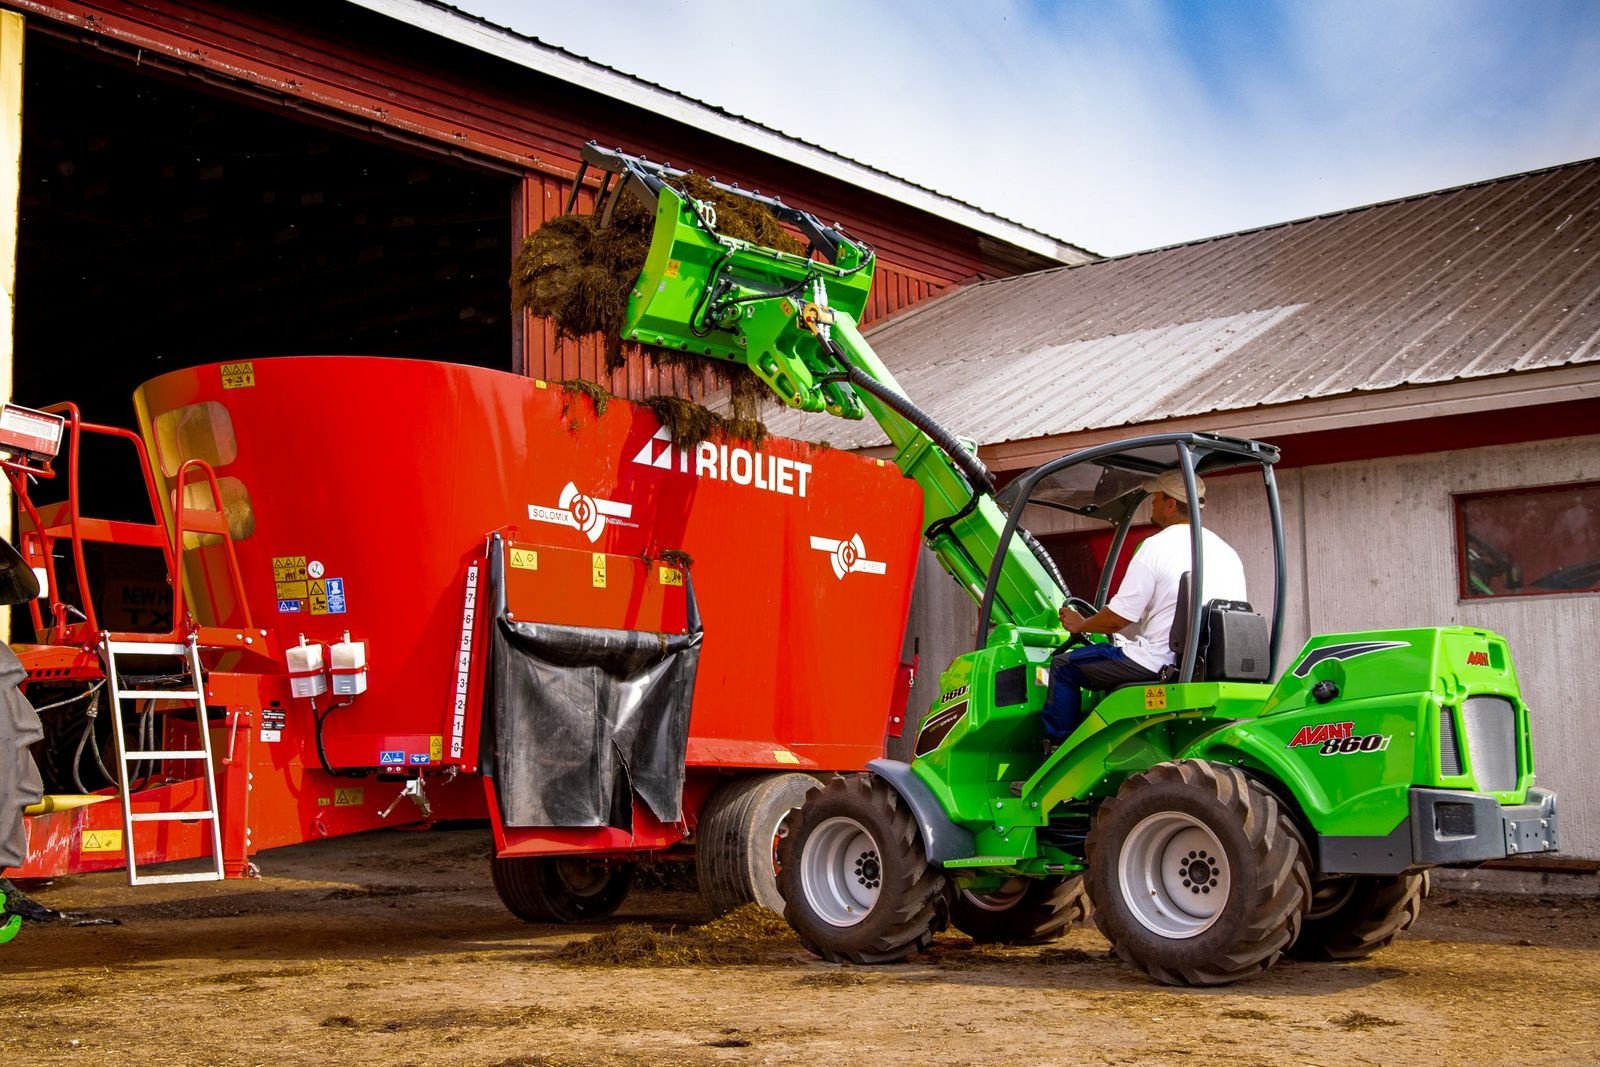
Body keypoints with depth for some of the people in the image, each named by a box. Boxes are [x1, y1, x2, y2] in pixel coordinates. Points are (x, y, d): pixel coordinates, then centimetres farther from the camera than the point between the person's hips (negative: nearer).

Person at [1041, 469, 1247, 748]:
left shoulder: (1157, 547, -10)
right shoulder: (1227, 553, 11)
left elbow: (1118, 618, -11)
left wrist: (1080, 625, 10)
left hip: (1158, 662, -8)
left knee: (1063, 667, 7)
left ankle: (1059, 748, 9)